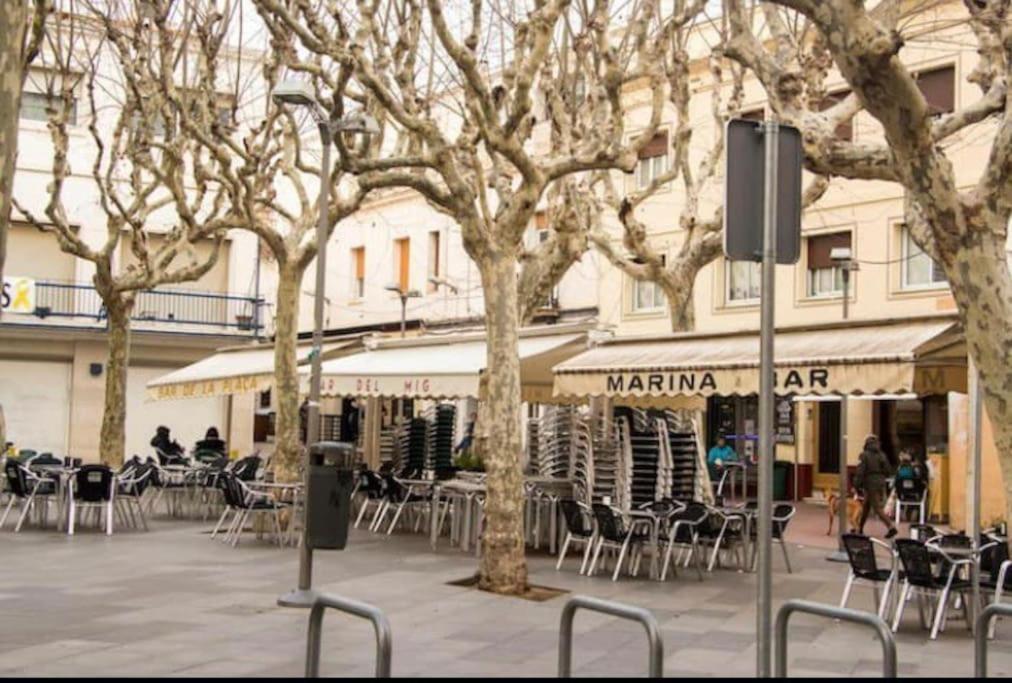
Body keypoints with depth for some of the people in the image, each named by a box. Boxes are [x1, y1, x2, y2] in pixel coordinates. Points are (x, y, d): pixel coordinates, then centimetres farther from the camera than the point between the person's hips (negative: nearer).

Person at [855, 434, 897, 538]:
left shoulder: (865, 455, -10)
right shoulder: (882, 455, 7)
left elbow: (860, 471, -15)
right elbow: (889, 471, 7)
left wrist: (857, 485, -10)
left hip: (870, 484, -7)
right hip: (881, 484, 7)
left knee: (878, 508, -7)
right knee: (866, 506, 18)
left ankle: (891, 527, -21)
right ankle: (860, 529, 26)